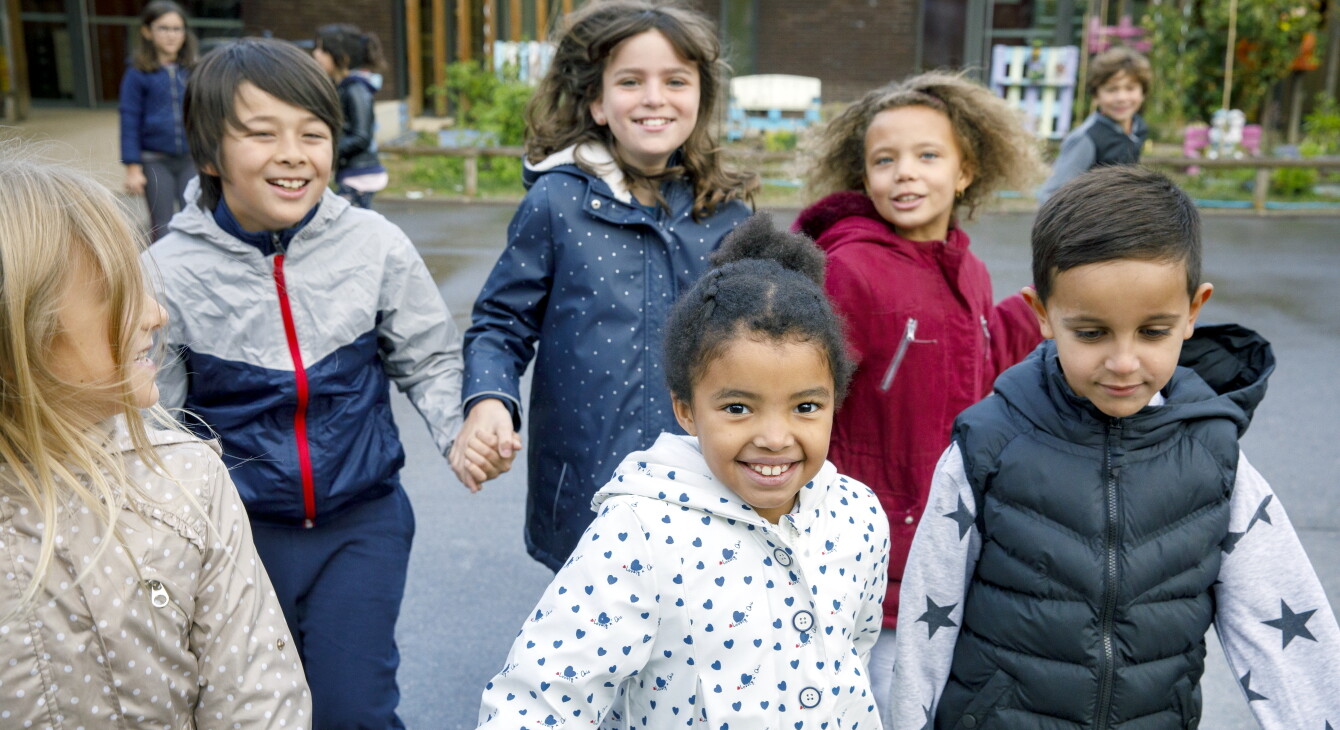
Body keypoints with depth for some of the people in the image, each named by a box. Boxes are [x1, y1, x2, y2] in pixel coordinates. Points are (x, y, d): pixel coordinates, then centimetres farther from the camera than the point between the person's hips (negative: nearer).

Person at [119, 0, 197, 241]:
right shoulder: (138, 74, -5)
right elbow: (130, 122, -3)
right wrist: (133, 168, -7)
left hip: (191, 159, 2)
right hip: (156, 162, -2)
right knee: (163, 228, 7)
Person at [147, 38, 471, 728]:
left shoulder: (375, 244, -11)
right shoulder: (169, 271, -12)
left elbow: (428, 360, 1)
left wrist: (466, 431, -16)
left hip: (363, 520, 0)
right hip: (236, 526, 1)